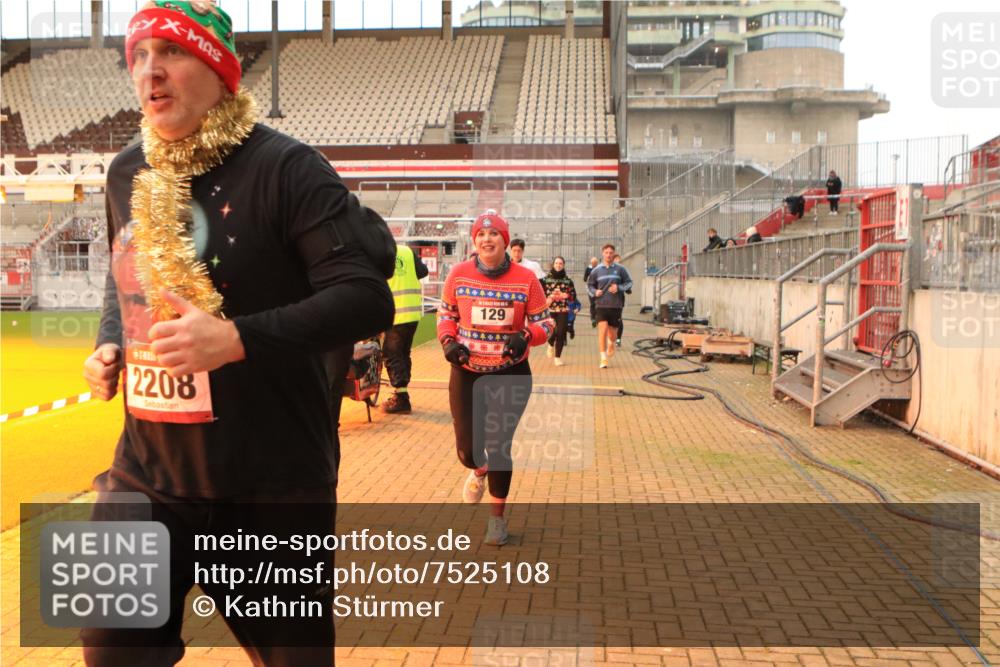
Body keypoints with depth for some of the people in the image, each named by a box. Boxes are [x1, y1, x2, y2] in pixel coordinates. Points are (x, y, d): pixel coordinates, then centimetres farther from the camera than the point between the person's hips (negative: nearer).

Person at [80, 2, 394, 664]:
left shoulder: (284, 167, -14)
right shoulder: (128, 174, 9)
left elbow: (367, 299, -20)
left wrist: (238, 339, -27)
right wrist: (109, 345, 6)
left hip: (273, 484, -5)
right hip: (146, 472, 6)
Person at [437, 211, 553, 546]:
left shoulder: (525, 278, -7)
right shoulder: (459, 274, -4)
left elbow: (545, 322, -1)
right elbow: (446, 314, 10)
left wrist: (526, 336, -22)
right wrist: (448, 340, -9)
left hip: (510, 374, -1)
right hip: (466, 372, 1)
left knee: (499, 446, 2)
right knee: (467, 447, 1)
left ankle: (497, 517, 24)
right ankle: (478, 472, 42)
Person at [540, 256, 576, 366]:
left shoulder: (568, 280, 8)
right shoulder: (546, 279, 4)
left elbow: (573, 296, 8)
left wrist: (564, 296, -9)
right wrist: (547, 300, -14)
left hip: (563, 310, 2)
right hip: (550, 309, -1)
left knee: (561, 333, -3)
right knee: (552, 331, -11)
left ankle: (558, 357, 10)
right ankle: (551, 345, 26)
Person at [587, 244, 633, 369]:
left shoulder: (620, 269, 1)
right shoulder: (596, 270, 5)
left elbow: (629, 283, 6)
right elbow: (589, 285, 16)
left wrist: (619, 288, -11)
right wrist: (595, 292, -5)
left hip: (616, 306, 0)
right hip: (601, 306, 0)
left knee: (613, 334, 9)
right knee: (602, 331, -14)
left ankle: (611, 344, 46)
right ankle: (603, 358, -6)